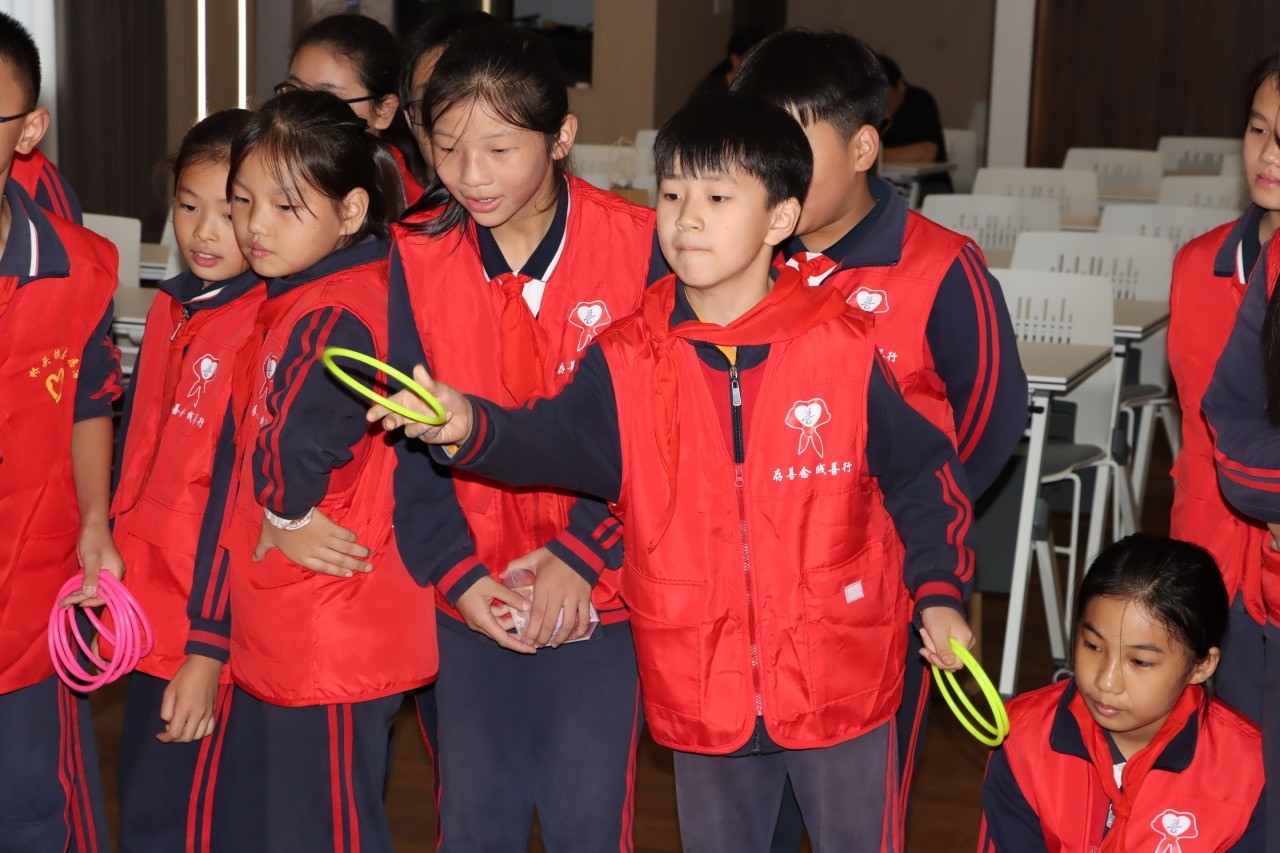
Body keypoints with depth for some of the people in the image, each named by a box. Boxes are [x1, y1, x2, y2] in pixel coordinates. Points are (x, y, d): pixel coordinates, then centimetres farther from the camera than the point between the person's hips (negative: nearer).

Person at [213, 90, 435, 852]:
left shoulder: (340, 316, -21)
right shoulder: (286, 302, 11)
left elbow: (302, 437, -36)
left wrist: (283, 513, -18)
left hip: (333, 647, -10)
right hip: (275, 642, 10)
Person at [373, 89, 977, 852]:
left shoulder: (844, 347, -9)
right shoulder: (629, 360, -5)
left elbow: (922, 472, 0)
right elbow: (557, 440, -18)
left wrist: (939, 594, -5)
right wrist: (470, 426, -37)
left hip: (842, 678, -2)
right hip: (702, 688, 2)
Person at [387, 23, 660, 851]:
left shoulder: (637, 246, -9)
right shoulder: (414, 259, -3)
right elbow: (405, 435, -2)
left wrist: (583, 555, -14)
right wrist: (457, 572, -11)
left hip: (596, 581, -2)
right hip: (468, 589, 2)